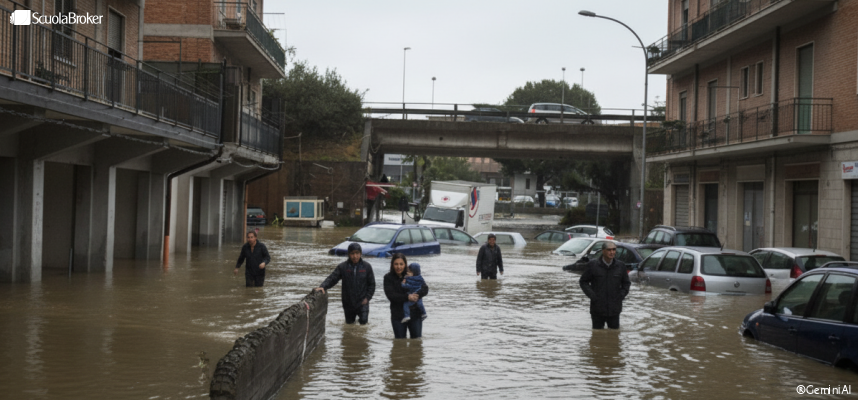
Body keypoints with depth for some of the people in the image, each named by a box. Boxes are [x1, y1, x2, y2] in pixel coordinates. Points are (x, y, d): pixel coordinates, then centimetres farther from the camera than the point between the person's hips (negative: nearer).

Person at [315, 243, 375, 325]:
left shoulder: (366, 266, -5)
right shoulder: (342, 267, -7)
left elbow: (372, 284, 2)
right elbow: (332, 278, -12)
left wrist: (367, 297, -8)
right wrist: (323, 286, -30)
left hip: (362, 303, -1)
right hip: (348, 302, 1)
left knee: (363, 322, -7)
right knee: (349, 323, 13)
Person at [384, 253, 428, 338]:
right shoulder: (388, 278, -2)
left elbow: (425, 289, -4)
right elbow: (390, 295, -13)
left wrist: (417, 295, -26)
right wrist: (407, 297, -25)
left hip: (415, 313, 1)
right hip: (398, 316, -1)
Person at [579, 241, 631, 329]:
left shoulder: (620, 266, 5)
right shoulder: (593, 265, -3)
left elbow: (626, 283, 16)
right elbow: (583, 281, 3)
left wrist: (621, 295, -1)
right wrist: (592, 295, -9)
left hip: (614, 309, 2)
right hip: (597, 309, -2)